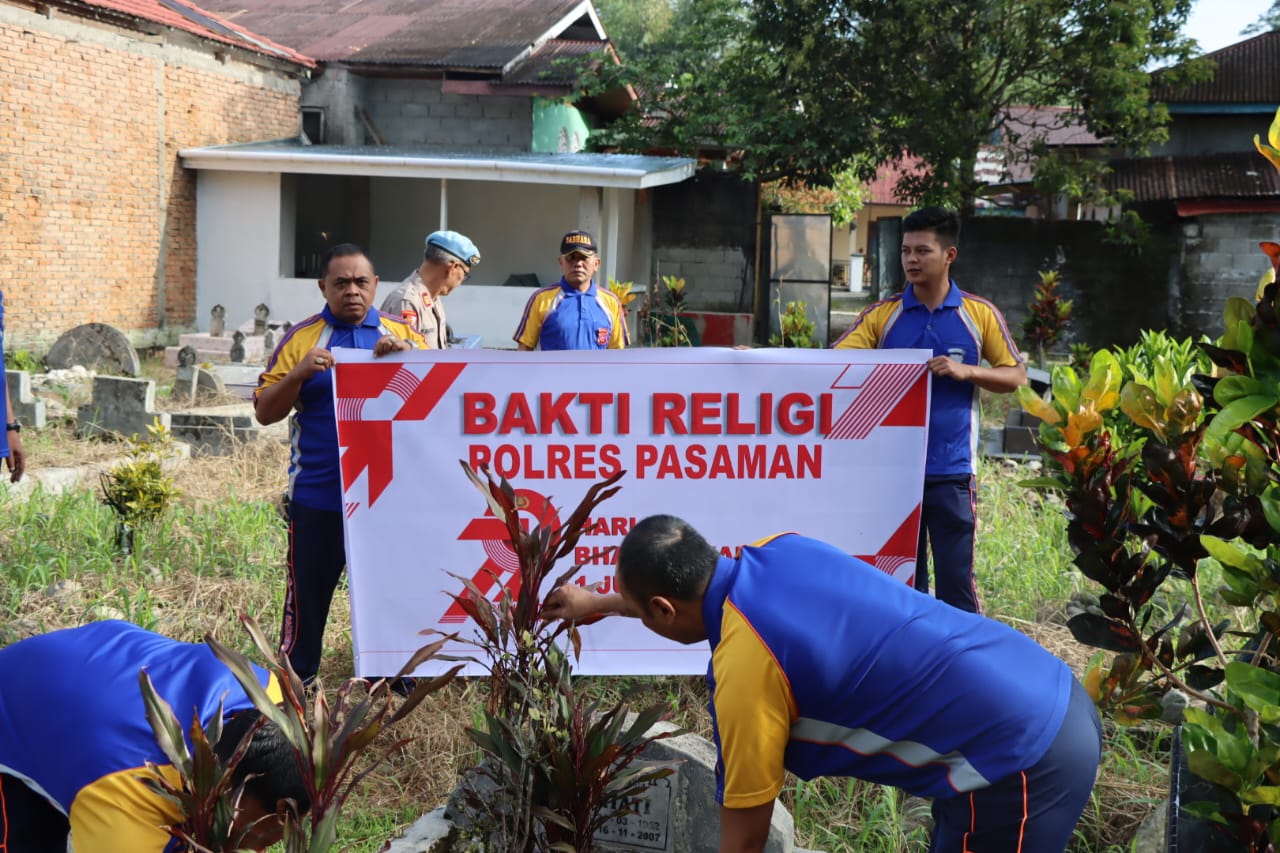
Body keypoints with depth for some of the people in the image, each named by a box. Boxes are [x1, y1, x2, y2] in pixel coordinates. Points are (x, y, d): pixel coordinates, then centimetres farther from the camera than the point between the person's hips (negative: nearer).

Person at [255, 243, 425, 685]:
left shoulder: (402, 333, 7)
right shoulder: (301, 337, 3)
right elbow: (264, 411, 0)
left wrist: (405, 355, -17)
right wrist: (299, 373, -16)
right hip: (318, 495, -1)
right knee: (309, 589, 6)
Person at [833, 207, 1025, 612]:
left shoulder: (981, 314, 2)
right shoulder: (882, 314, 3)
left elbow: (1015, 376, 6)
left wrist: (966, 371, -13)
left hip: (951, 471, -1)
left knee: (956, 579, 2)